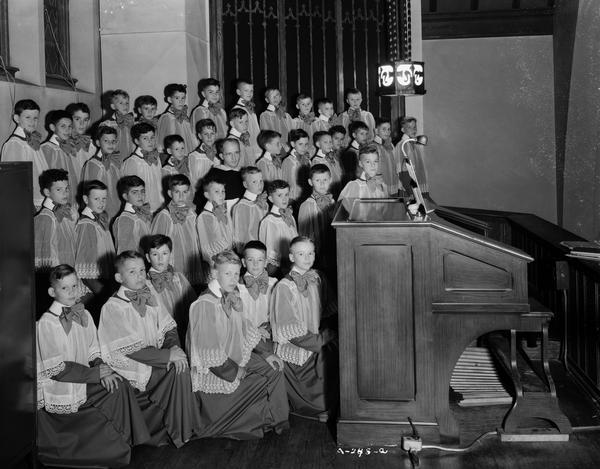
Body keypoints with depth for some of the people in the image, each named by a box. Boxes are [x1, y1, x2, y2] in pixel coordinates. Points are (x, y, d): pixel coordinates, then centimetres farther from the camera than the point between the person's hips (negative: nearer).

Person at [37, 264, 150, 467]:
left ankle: (123, 443, -3)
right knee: (99, 421, -20)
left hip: (84, 381, 6)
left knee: (120, 388, -15)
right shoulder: (46, 323, -17)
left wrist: (101, 367, -12)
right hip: (60, 392, -6)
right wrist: (96, 373, -19)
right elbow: (57, 369, -19)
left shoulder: (84, 315, 4)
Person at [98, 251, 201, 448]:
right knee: (178, 371, -22)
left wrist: (174, 347, -15)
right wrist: (169, 355, -22)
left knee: (180, 367, -18)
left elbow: (169, 329, 8)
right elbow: (132, 350, -19)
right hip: (128, 366, -6)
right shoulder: (113, 307, -14)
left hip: (156, 357, 6)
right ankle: (178, 434, -8)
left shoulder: (150, 299, 8)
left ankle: (177, 430, -4)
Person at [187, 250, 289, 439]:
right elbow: (209, 354, -22)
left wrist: (264, 354, 3)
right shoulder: (205, 305, -23)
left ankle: (276, 422, 10)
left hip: (235, 361, 8)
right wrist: (236, 371, -14)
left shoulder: (232, 299, 3)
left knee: (273, 368, -3)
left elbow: (245, 335, 13)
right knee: (263, 381, -12)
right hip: (213, 373, -8)